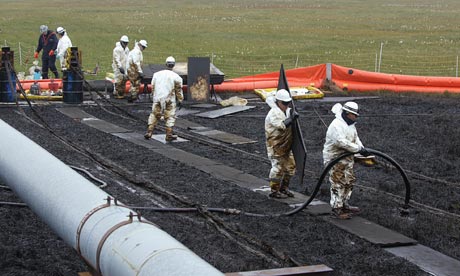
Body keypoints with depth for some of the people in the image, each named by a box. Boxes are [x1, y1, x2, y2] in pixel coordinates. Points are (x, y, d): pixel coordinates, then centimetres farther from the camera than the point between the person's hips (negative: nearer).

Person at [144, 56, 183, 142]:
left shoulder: (156, 74, 5)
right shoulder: (176, 77, -6)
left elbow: (153, 87, 12)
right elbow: (178, 90, -1)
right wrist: (180, 100, 9)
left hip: (157, 99, 3)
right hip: (169, 100, -3)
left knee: (154, 115, 14)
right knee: (170, 117, 6)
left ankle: (149, 132, 11)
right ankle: (169, 135, 3)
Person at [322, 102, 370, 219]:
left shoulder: (350, 124, 12)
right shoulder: (337, 125, -22)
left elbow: (355, 139, 15)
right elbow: (342, 142, -31)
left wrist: (363, 149, -3)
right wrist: (358, 149, -29)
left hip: (347, 158, 10)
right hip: (334, 159, -10)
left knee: (349, 182, 17)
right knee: (338, 184, -8)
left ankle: (344, 205, 30)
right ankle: (336, 209, -2)